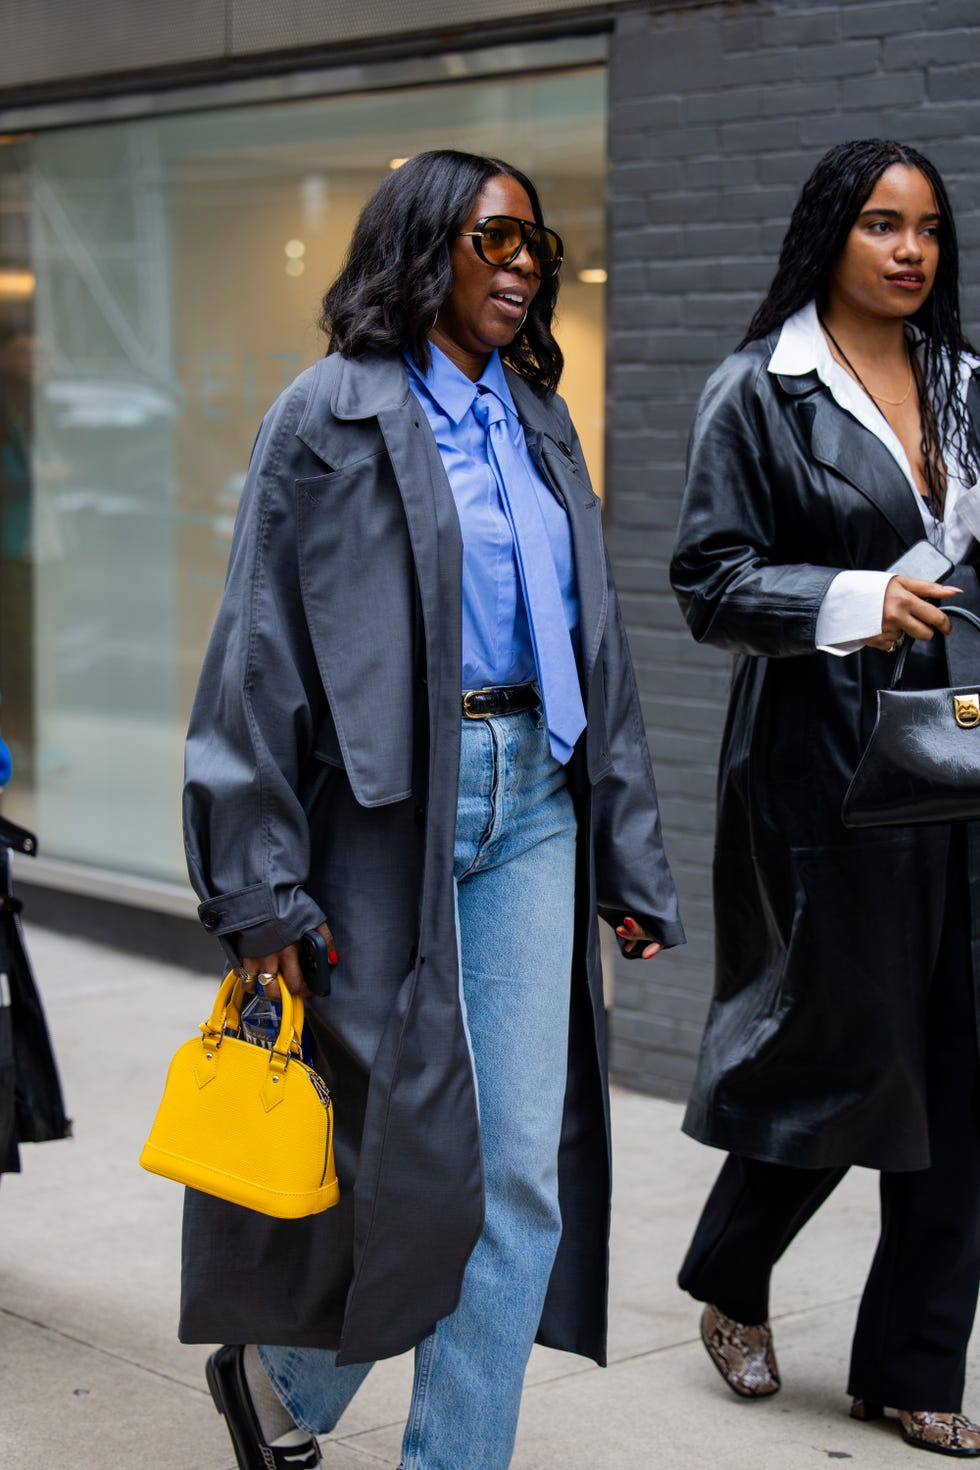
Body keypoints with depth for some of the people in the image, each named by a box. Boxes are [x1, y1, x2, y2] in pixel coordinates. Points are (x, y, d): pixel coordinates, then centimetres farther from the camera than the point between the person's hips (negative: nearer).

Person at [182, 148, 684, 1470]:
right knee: (414, 1150, 0)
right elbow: (260, 652, -7)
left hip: (532, 804, 6)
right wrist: (261, 888, -13)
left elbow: (594, 645, 16)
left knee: (525, 1173, 2)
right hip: (390, 803, -5)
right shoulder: (331, 414, -3)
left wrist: (629, 859, 13)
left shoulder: (539, 423, 15)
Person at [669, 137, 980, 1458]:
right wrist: (852, 599, -20)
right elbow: (710, 579, -8)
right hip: (821, 754, -5)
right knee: (847, 1040, -1)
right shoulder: (759, 392, -3)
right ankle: (730, 1278, 28)